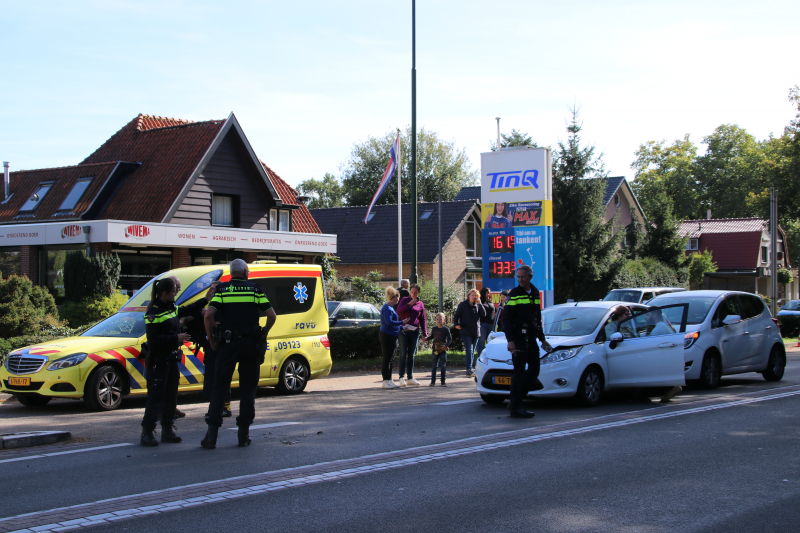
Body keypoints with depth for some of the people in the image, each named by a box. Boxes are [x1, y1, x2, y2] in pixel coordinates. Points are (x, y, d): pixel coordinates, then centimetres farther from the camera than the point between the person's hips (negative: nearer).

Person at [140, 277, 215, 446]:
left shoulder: (172, 308, 11)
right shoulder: (153, 312, -15)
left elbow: (187, 310, 30)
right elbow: (153, 338, -21)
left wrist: (205, 299, 26)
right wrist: (176, 338, -23)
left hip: (172, 359, 9)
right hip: (158, 360, -9)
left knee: (171, 396, 12)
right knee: (156, 397, -8)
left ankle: (168, 430, 20)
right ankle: (147, 432, -3)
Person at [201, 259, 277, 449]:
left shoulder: (222, 289, 3)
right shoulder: (255, 289, 4)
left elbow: (209, 316, -9)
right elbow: (271, 315, -1)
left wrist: (211, 339, 2)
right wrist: (263, 333, 14)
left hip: (228, 343, 0)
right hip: (251, 344, 0)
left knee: (220, 389, 5)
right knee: (248, 389, 9)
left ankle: (212, 435, 0)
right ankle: (244, 433, 8)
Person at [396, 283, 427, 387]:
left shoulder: (420, 304, 11)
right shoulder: (405, 300, 5)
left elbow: (422, 320, 12)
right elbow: (398, 311, -8)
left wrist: (425, 333, 7)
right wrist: (409, 304, -17)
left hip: (414, 332, 3)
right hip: (404, 331, -3)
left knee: (411, 355, 8)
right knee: (403, 354, -6)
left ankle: (410, 378, 13)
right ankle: (401, 378, -4)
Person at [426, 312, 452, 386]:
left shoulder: (446, 329, -4)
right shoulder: (434, 329, 6)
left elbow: (450, 339, -4)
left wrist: (446, 345, -18)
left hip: (443, 350, -3)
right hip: (435, 349, 3)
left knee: (443, 365, 1)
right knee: (434, 365, 4)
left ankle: (443, 381, 8)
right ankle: (433, 381, 9)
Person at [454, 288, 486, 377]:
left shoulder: (478, 306, 10)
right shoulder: (463, 305, 1)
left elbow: (484, 315, -2)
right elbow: (456, 316, 3)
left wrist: (480, 304, -8)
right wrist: (456, 324, -13)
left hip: (476, 332, 4)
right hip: (466, 332, -4)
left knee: (472, 351, 10)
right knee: (469, 350, -15)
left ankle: (469, 371, 17)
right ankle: (469, 369, -20)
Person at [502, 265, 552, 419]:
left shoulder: (535, 293, 14)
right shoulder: (514, 294, -6)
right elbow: (506, 319, -10)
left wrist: (542, 338, 22)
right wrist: (510, 340, -19)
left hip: (531, 338, 7)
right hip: (518, 338, -7)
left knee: (534, 370, 5)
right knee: (519, 372, -8)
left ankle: (516, 401, 14)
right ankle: (515, 408, -5)